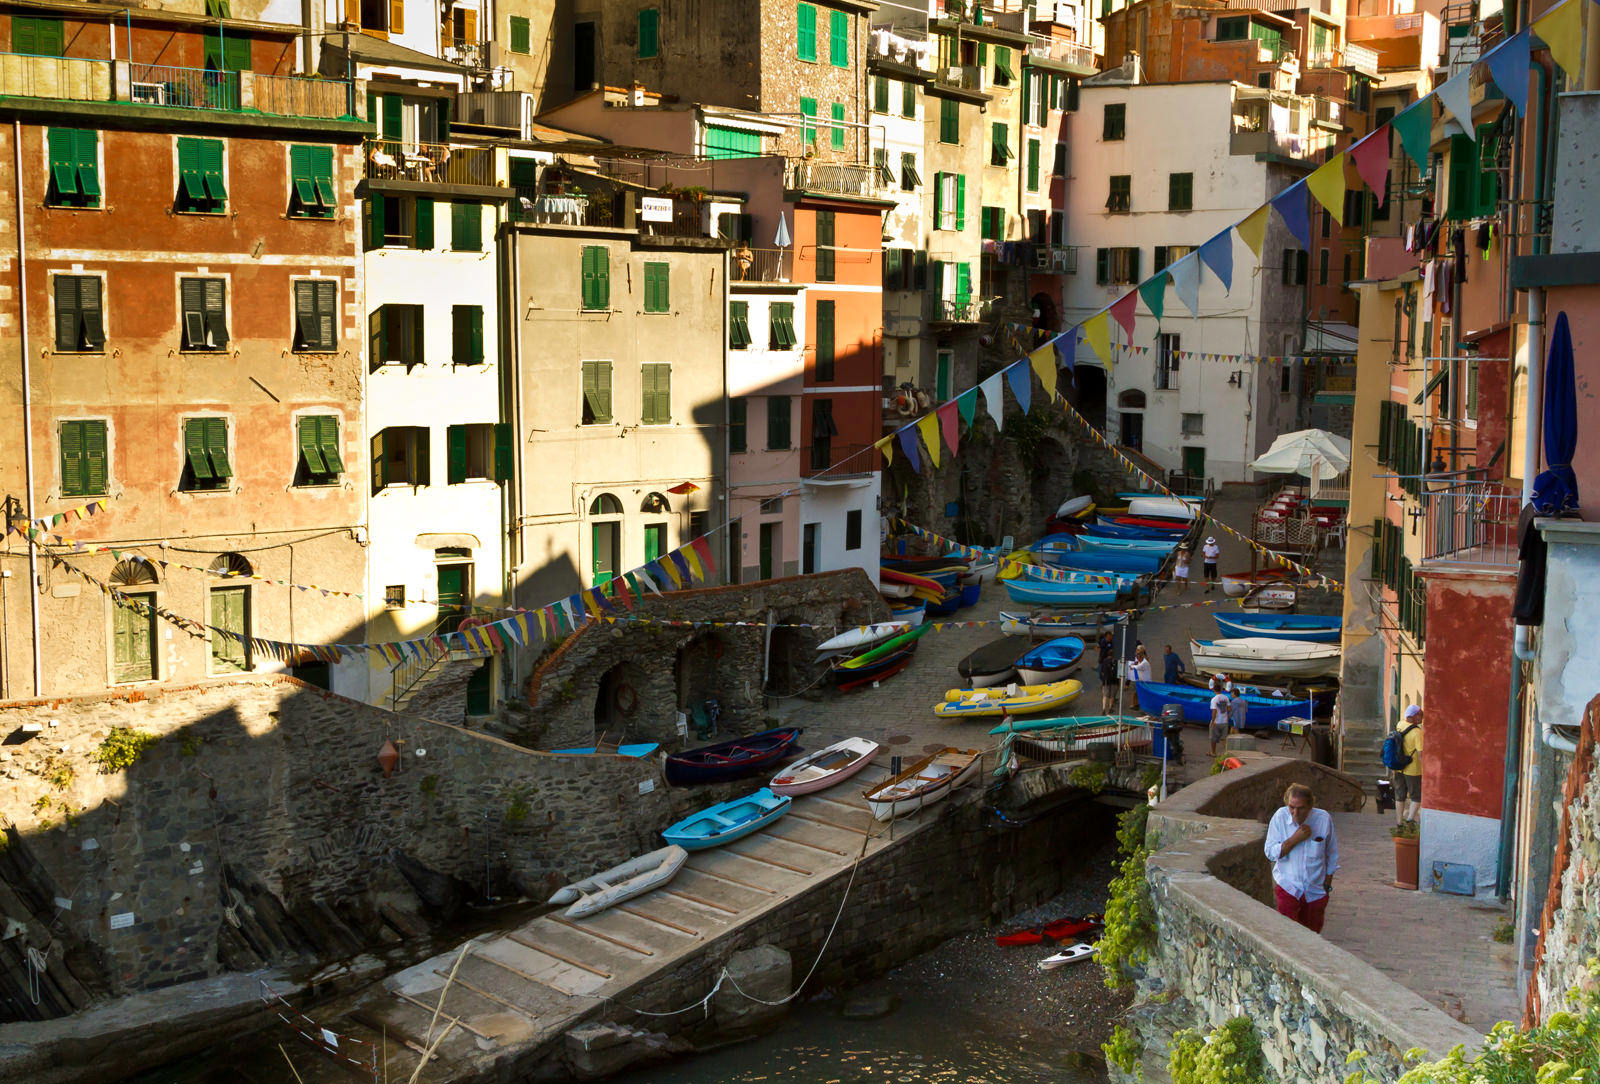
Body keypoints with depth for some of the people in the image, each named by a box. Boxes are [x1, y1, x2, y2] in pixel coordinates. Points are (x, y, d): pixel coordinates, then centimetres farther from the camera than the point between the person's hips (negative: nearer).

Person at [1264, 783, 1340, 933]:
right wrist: (1296, 839, -22)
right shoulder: (1280, 817, -12)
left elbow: (1332, 856, 5)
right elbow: (1271, 853, -12)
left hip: (1315, 891, 2)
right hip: (1287, 887, -2)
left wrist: (1327, 884, 7)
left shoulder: (1323, 819, -9)